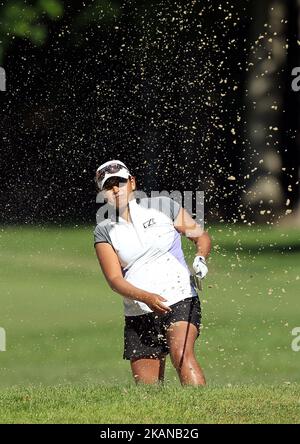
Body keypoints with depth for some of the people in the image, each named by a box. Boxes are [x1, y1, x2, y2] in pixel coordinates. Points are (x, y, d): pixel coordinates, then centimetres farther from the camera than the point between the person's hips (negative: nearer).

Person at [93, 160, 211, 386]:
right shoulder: (104, 231, 5)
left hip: (180, 301, -3)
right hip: (137, 315, 3)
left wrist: (200, 258, -10)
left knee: (182, 355, -29)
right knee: (147, 391, 0)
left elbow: (201, 236, 13)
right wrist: (147, 298, -22)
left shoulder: (163, 206, 4)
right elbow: (115, 280, -4)